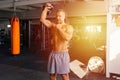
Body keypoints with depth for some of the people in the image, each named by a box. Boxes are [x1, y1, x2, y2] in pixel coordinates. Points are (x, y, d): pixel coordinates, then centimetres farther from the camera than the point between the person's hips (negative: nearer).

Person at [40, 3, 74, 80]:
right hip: (53, 54, 4)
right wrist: (46, 8, -1)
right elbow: (43, 19, 2)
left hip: (63, 54, -4)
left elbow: (67, 38, -21)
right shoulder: (53, 25, 8)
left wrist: (59, 29, -14)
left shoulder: (69, 27, -4)